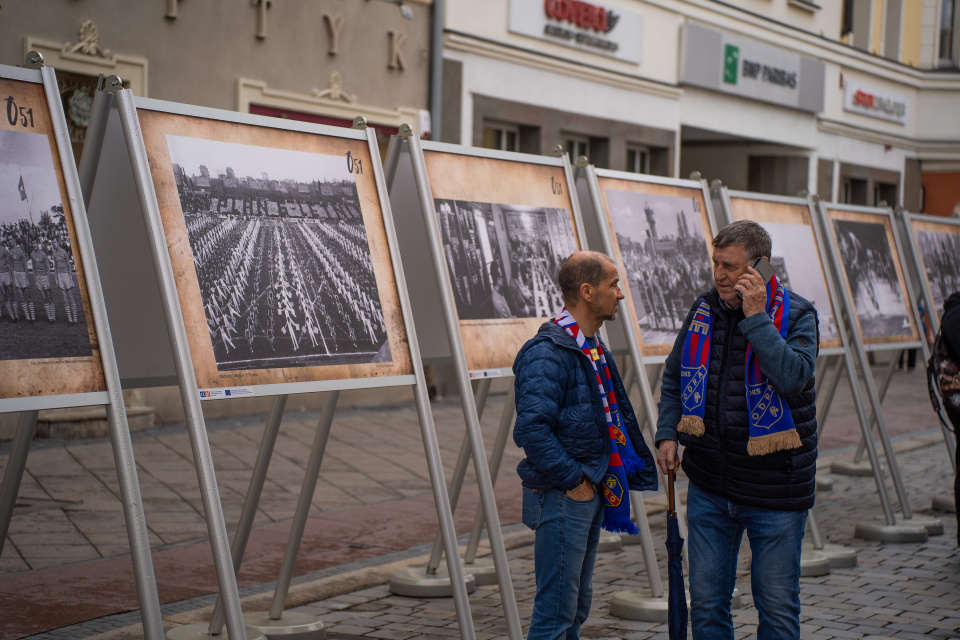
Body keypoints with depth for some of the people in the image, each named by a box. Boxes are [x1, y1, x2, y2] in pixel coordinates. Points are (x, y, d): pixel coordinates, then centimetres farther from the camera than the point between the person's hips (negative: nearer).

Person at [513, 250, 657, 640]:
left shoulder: (593, 348, 13)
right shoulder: (548, 352, -18)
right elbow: (531, 429, -26)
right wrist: (572, 479, -20)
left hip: (592, 491, 10)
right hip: (563, 497, -10)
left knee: (578, 604, 16)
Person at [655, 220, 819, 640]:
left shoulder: (796, 316, -9)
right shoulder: (704, 310, 4)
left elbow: (794, 377, -27)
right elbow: (674, 376, 16)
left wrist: (756, 317, -25)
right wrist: (667, 434, 4)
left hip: (773, 490, -4)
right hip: (709, 486, 4)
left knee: (777, 604, 6)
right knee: (706, 600, 11)